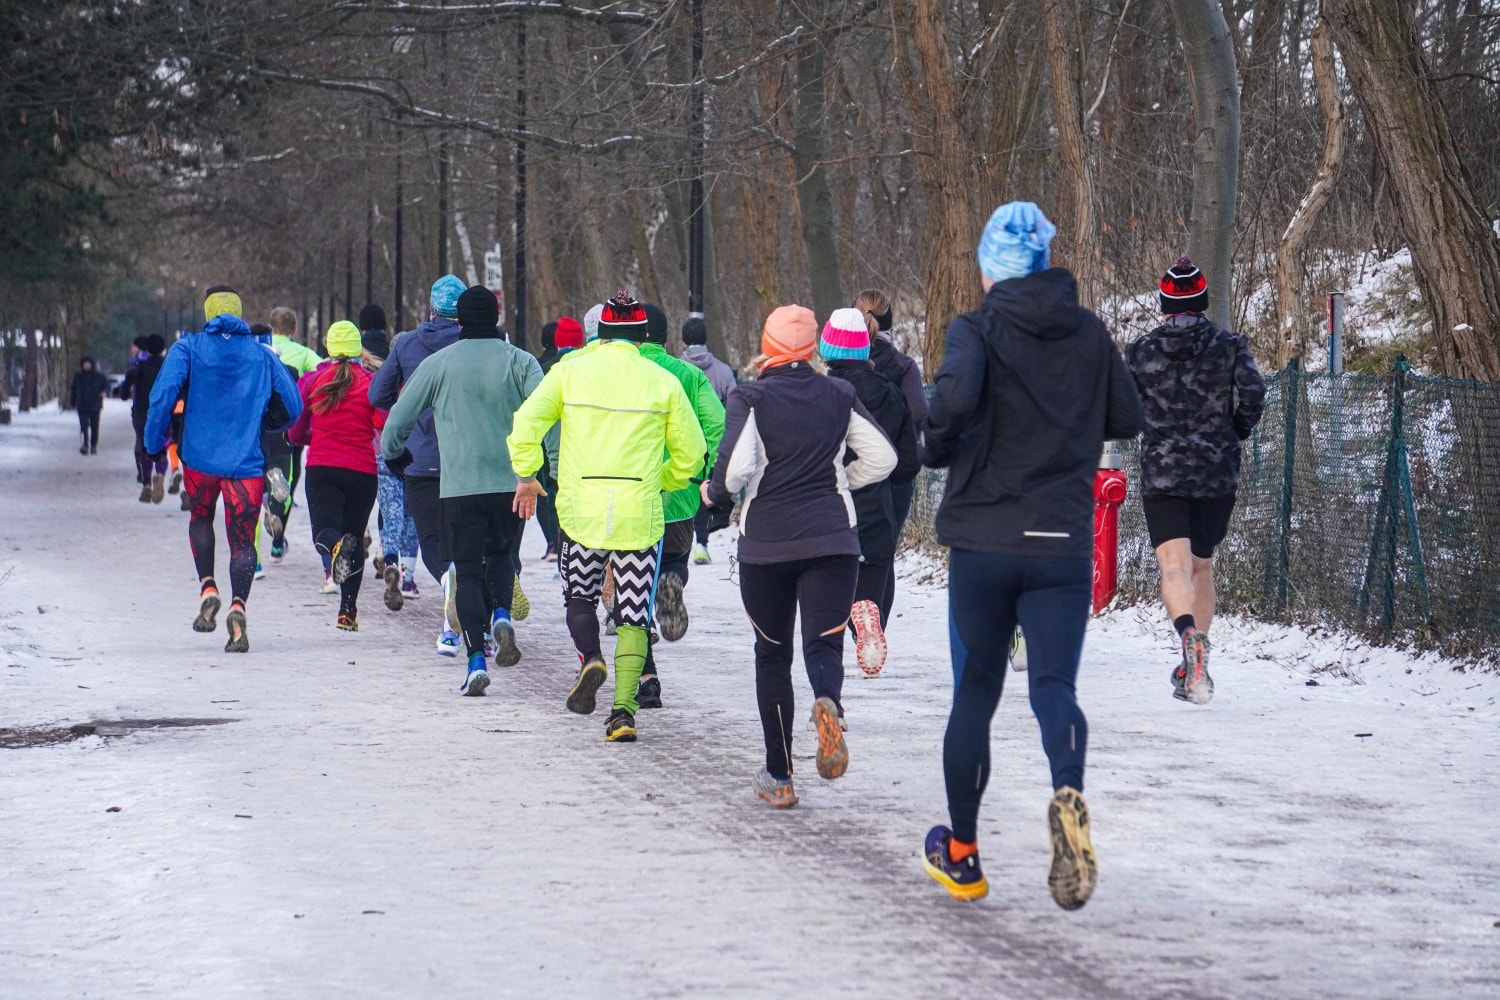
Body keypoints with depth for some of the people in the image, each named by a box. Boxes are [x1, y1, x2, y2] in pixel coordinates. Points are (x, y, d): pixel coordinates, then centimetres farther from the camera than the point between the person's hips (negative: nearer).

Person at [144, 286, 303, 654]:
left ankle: (207, 588, 7)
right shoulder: (262, 355, 7)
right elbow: (292, 407, 7)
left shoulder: (188, 349, 2)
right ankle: (238, 606, -20)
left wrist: (155, 443, 0)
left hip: (200, 457, 0)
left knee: (201, 518, 26)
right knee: (242, 540, 3)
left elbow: (163, 395, -11)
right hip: (246, 461, 0)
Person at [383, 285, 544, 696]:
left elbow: (398, 418, 8)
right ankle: (501, 616, -5)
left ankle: (476, 659, -7)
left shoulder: (438, 364, 3)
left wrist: (394, 455, 28)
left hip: (460, 486, -1)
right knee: (501, 554, 23)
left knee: (468, 570, 5)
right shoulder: (520, 362, 3)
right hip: (513, 483, 1)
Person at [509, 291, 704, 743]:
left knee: (579, 596, 19)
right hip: (639, 512, 0)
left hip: (580, 508, 0)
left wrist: (527, 475, 7)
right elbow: (691, 451, 7)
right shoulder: (663, 382, 4)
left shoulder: (571, 370, 3)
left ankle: (590, 659, -10)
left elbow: (527, 422, -5)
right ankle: (623, 710, -5)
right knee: (633, 615, 5)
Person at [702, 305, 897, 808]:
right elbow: (882, 458, 6)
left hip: (766, 540, -1)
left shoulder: (750, 398, -4)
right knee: (824, 643, -2)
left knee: (772, 653, 11)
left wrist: (714, 492, 4)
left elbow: (736, 467, -17)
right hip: (832, 536, 1)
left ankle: (779, 776, 10)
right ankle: (828, 703, -40)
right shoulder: (839, 396, 7)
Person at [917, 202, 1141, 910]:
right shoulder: (1089, 333, 5)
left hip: (983, 540, -1)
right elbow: (1127, 419, 13)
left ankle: (961, 855, 22)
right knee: (1054, 685, -3)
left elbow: (955, 395, -26)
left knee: (974, 694, 12)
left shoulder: (978, 331, -6)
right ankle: (1068, 794, -36)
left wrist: (936, 447, -6)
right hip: (1064, 544, 1)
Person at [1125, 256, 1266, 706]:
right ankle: (1193, 671, 23)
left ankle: (1189, 634, -43)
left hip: (1161, 474, -2)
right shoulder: (1229, 346, 2)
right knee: (1202, 566, 18)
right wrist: (1234, 433, 5)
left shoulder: (1140, 351, 3)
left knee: (1174, 566, -13)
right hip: (1218, 474, 2)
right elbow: (1253, 393, -12)